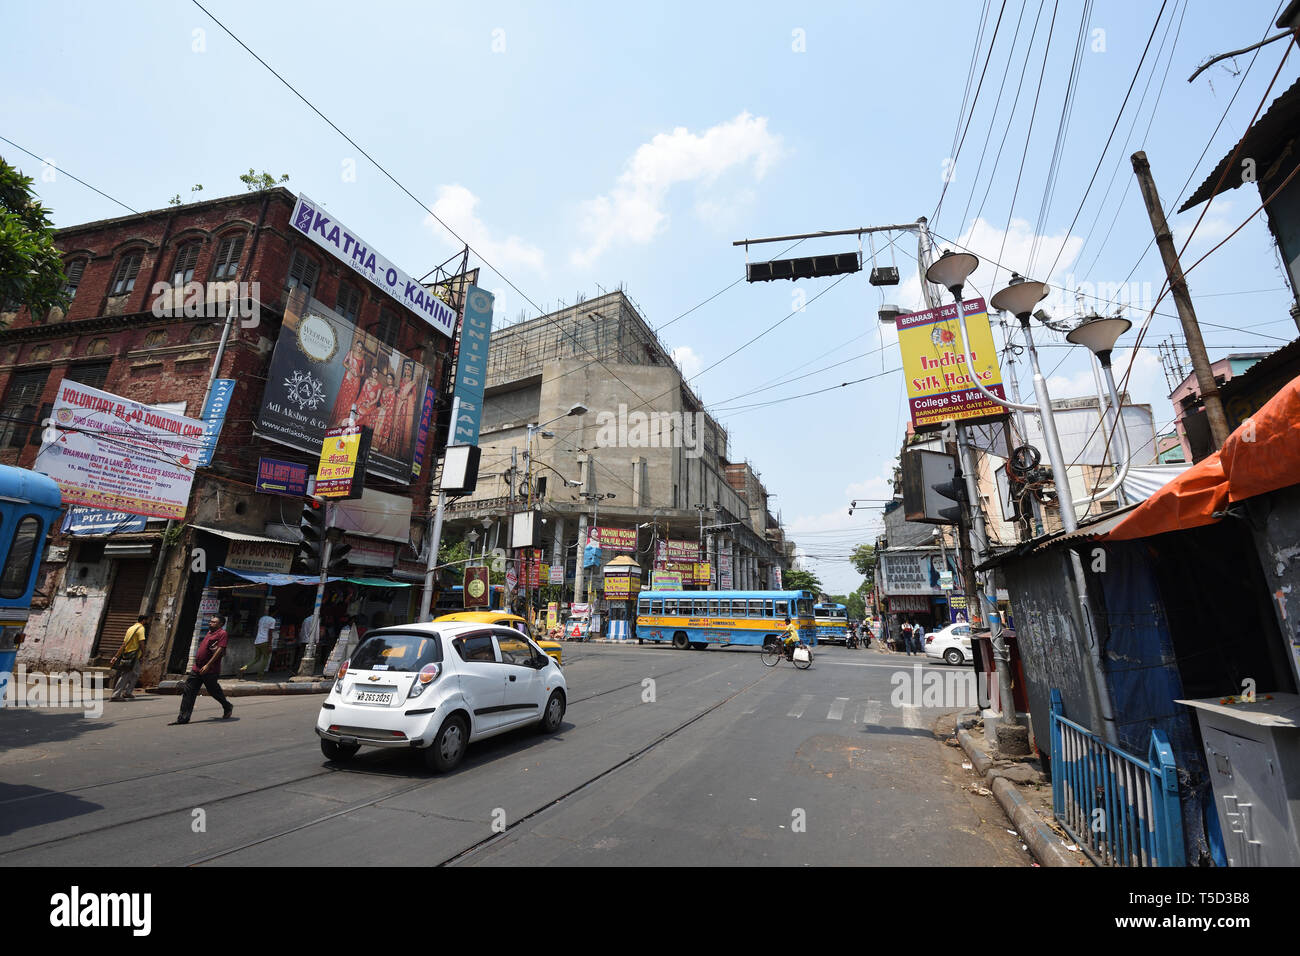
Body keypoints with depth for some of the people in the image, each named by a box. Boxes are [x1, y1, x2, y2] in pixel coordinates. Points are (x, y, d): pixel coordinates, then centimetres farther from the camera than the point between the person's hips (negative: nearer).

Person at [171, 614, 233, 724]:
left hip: (210, 670, -8)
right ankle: (183, 718, 7)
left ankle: (228, 707, 25)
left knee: (214, 691, 4)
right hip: (197, 669, 8)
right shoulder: (210, 633, 17)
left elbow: (220, 650, -19)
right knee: (188, 691, 3)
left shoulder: (222, 633, -10)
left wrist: (208, 665, -22)